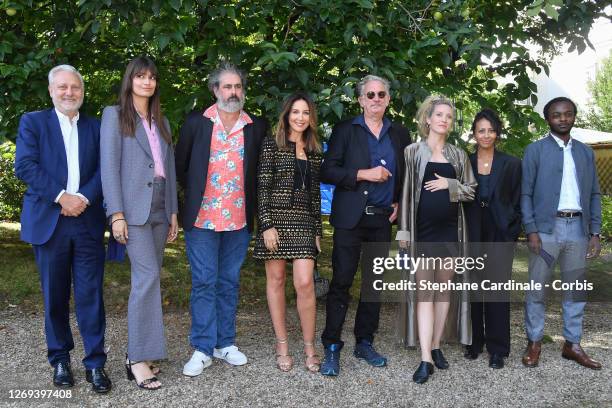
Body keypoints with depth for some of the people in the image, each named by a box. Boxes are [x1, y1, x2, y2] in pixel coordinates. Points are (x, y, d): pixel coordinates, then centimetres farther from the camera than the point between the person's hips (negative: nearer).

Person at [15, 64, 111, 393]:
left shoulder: (96, 127, 12)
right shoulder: (33, 122, 6)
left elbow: (104, 170, 3)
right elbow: (24, 166, -5)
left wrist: (84, 198, -14)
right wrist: (61, 196, -14)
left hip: (88, 222, 1)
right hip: (49, 222, -1)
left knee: (90, 295, 0)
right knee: (55, 297, 8)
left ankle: (95, 363, 7)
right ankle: (60, 360, 22)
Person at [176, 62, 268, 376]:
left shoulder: (256, 127, 3)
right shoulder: (196, 122, -1)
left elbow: (261, 169, 12)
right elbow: (180, 164, 7)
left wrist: (251, 202, 8)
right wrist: (194, 193, 10)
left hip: (239, 220, 2)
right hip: (202, 219, -2)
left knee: (229, 282, 11)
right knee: (204, 282, 2)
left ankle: (225, 343, 22)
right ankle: (203, 348, 10)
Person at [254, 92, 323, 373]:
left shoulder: (314, 152, 14)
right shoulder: (272, 145, 1)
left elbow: (315, 194, 15)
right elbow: (262, 187, -5)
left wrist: (318, 230, 12)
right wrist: (267, 225, -12)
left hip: (304, 222, 3)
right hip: (276, 219, -2)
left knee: (305, 283, -8)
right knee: (276, 280, 4)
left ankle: (309, 347, 5)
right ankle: (282, 345, 15)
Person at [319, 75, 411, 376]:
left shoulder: (400, 135, 12)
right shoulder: (345, 130, 2)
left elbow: (406, 175, 20)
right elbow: (327, 171, -5)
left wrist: (400, 203, 4)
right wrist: (363, 174, -14)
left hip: (382, 218, 4)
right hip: (350, 218, -4)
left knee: (374, 282, 9)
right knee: (341, 281, -4)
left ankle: (364, 343, 21)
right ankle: (332, 348, 3)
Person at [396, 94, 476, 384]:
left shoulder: (458, 155, 11)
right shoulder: (413, 152, 2)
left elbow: (471, 190, 12)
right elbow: (405, 193, -1)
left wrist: (450, 184, -7)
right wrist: (403, 230, -7)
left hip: (449, 231, 4)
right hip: (422, 232, -3)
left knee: (444, 289, 8)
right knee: (424, 292, -7)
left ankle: (436, 346, 20)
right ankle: (425, 359, -8)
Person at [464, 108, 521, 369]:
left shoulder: (511, 164, 5)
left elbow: (517, 202, 5)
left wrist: (511, 234, -3)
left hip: (500, 235, -1)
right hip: (472, 235, 1)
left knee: (497, 288, -2)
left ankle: (497, 348, 7)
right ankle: (474, 341, 19)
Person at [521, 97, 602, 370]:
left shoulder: (585, 152, 14)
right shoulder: (535, 150, 3)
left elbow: (594, 195, 13)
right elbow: (525, 193, -2)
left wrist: (595, 232, 5)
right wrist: (531, 230, -10)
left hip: (577, 229, 4)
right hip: (547, 228, -4)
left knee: (576, 290, 10)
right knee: (537, 289, 1)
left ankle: (572, 344, 21)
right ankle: (534, 343, 13)